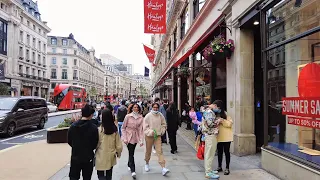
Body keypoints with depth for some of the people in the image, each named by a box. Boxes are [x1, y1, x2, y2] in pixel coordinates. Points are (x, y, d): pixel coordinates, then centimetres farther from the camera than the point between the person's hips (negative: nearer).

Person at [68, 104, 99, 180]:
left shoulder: (73, 126, -8)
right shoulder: (93, 127, -17)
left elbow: (69, 141, 1)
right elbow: (95, 143, -10)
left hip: (75, 157, 2)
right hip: (88, 158, -2)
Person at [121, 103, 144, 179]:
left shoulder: (141, 117, -3)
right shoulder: (128, 116, -9)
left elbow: (141, 129, -6)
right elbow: (123, 128, -4)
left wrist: (141, 140, -11)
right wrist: (124, 138, -9)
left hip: (135, 137, 3)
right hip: (129, 136, -3)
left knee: (131, 152, 15)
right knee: (131, 153, -6)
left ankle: (129, 165, 40)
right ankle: (133, 171, -3)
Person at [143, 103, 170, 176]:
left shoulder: (160, 115, -1)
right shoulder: (148, 116, -8)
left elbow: (164, 124, 12)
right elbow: (145, 127, -8)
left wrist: (161, 131, 1)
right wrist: (151, 132, -21)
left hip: (158, 136, 1)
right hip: (149, 136, -1)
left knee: (159, 151, -8)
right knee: (148, 151, 14)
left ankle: (163, 168, -10)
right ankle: (147, 163, 39)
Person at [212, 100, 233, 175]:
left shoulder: (225, 114, -10)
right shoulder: (214, 114, 2)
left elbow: (230, 123, -12)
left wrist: (222, 121, -23)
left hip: (226, 137, -4)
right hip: (218, 137, 4)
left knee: (226, 152, 6)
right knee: (219, 152, 14)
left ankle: (227, 168, 17)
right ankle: (219, 167, 27)